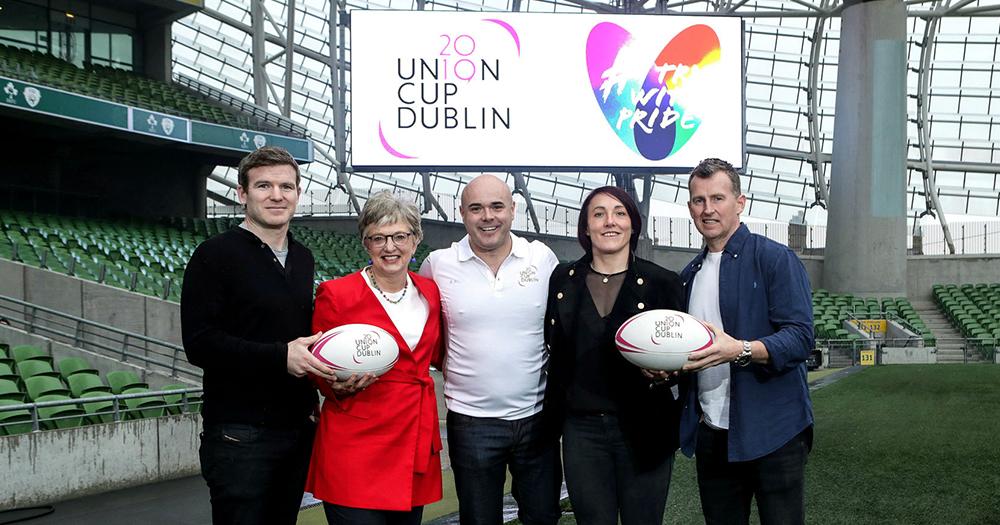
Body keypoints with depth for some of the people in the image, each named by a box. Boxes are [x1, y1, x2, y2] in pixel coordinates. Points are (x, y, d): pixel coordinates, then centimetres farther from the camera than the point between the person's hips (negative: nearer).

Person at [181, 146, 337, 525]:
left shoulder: (303, 258, 15)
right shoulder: (216, 255, -7)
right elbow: (198, 344, -16)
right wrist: (280, 357, -23)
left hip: (298, 430, 7)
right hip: (240, 434, -7)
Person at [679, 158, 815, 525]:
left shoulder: (775, 259, -5)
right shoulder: (690, 275, 15)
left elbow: (800, 338, -15)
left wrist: (739, 350, -31)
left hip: (771, 435, -6)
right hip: (710, 436, 6)